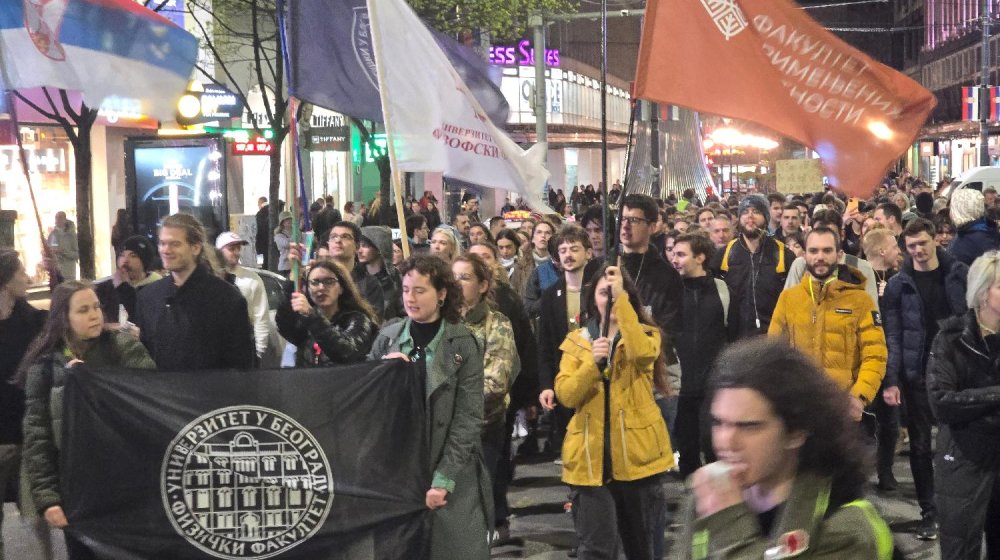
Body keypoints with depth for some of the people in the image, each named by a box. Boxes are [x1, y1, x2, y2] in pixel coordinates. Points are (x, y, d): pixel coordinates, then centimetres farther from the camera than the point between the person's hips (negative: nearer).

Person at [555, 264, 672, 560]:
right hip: (591, 456, 1)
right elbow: (565, 395, -4)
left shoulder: (646, 334, 2)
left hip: (637, 451, 0)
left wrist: (620, 299, -25)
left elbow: (641, 353, -24)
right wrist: (592, 363, -20)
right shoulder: (576, 340, 8)